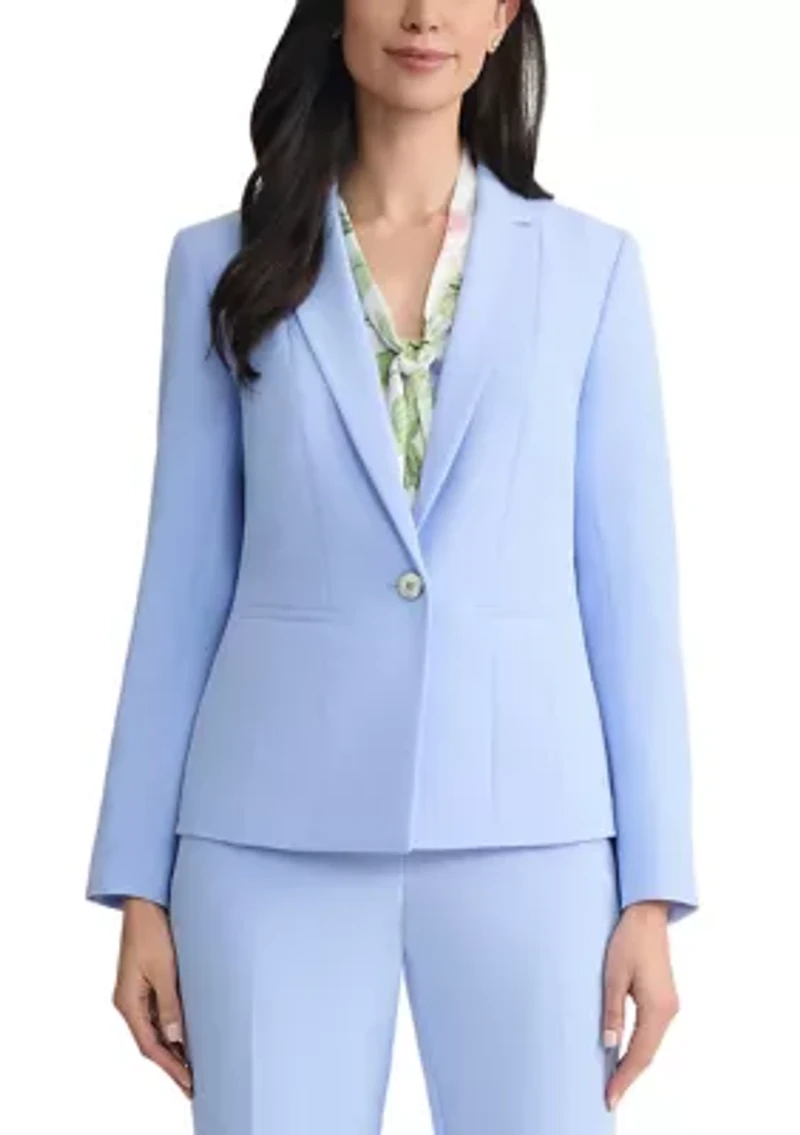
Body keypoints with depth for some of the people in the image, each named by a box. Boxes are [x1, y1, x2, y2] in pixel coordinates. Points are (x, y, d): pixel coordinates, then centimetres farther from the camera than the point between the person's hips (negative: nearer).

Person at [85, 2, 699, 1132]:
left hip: (522, 826, 0)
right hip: (276, 830, 0)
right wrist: (141, 881, 3)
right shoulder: (226, 263, 6)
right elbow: (186, 576, 6)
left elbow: (630, 582, 4)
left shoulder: (589, 265, 5)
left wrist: (653, 887, -1)